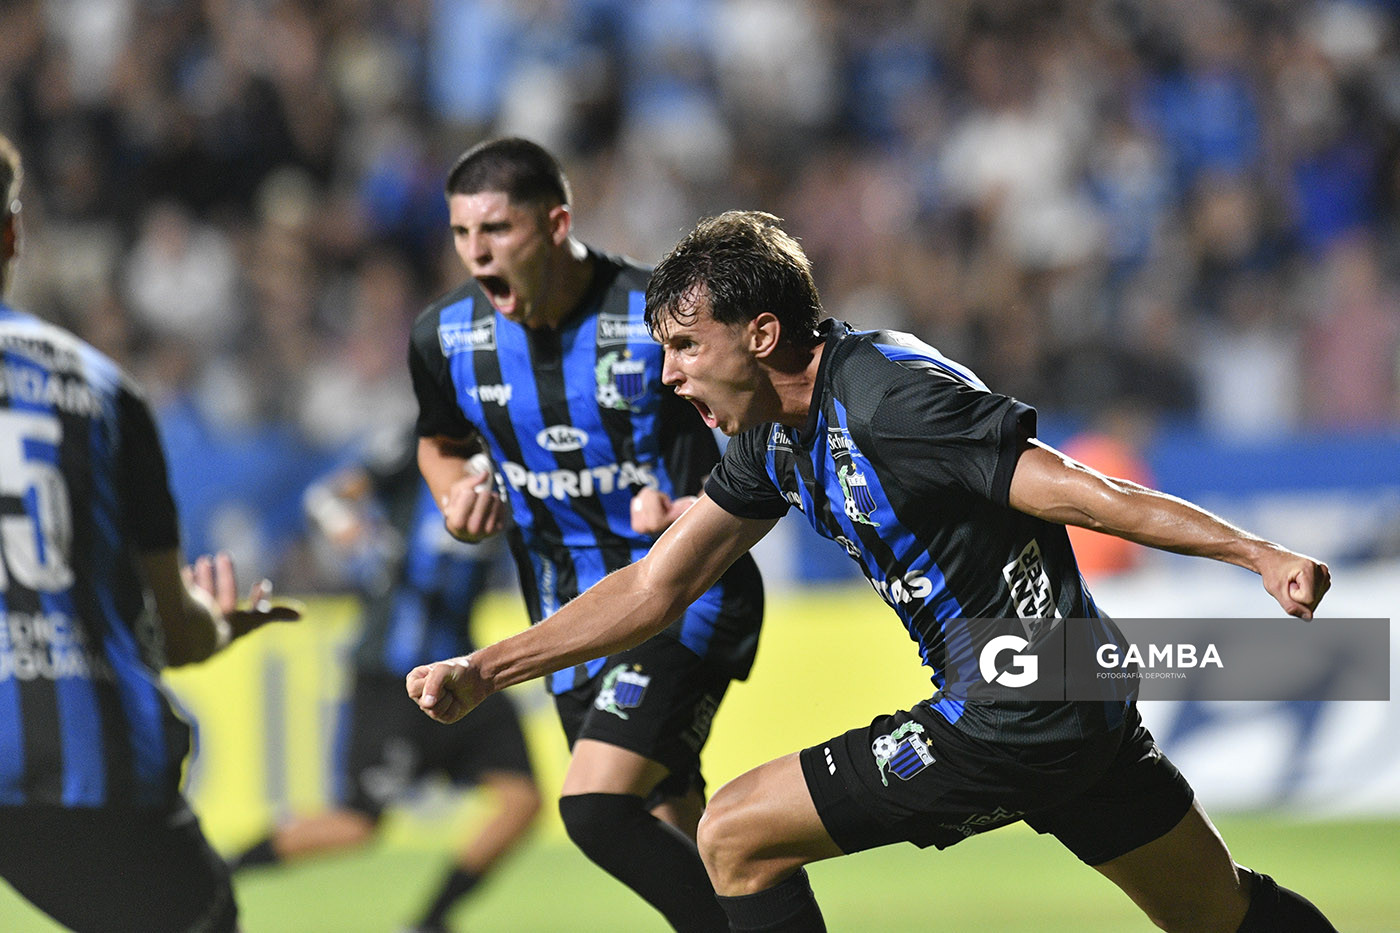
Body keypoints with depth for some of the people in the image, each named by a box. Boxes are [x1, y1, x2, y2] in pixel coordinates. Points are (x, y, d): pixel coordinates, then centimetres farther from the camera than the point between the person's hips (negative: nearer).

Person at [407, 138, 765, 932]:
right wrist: (461, 498, -4)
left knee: (596, 806, -23)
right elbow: (442, 442, 18)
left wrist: (704, 508, -26)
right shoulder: (447, 337, -4)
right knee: (680, 840, 10)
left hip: (685, 592, -6)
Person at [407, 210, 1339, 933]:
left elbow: (1079, 491, -21)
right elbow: (655, 587, 15)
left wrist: (1262, 554, -23)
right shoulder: (776, 437, 9)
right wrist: (482, 672, 11)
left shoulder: (888, 396, -19)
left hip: (1012, 730, -9)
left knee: (737, 836, -1)